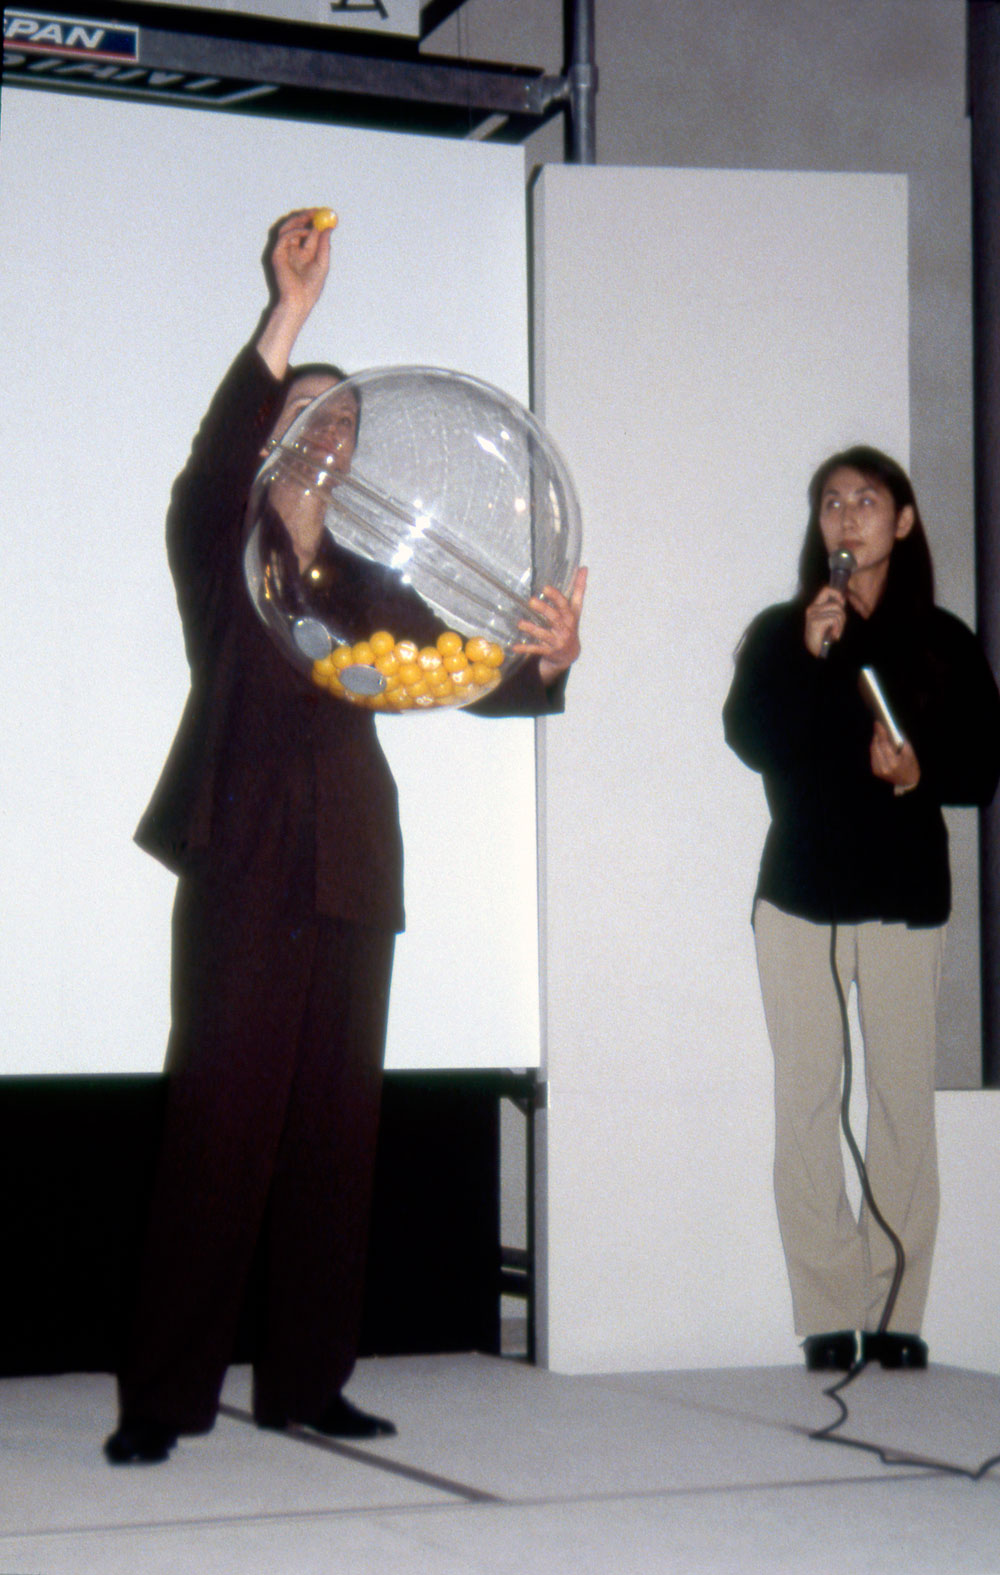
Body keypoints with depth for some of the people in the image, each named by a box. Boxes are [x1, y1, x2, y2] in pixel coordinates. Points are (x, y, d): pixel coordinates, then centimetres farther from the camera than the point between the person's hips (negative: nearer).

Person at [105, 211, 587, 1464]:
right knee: (219, 1129, -9)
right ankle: (162, 1396, -5)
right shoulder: (220, 554, 4)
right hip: (242, 867, -5)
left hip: (349, 877, 5)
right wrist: (288, 315, -25)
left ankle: (304, 1382, 12)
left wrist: (542, 661, -18)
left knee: (335, 1130, 5)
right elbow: (214, 466, -16)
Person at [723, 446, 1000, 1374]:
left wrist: (925, 771, -12)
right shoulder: (780, 633, 10)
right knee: (807, 1099, -5)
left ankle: (897, 1310, 2)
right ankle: (827, 1311, -2)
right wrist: (809, 656, -16)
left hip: (905, 896, 0)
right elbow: (750, 739, -5)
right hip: (801, 895, 0)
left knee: (904, 1098, -3)